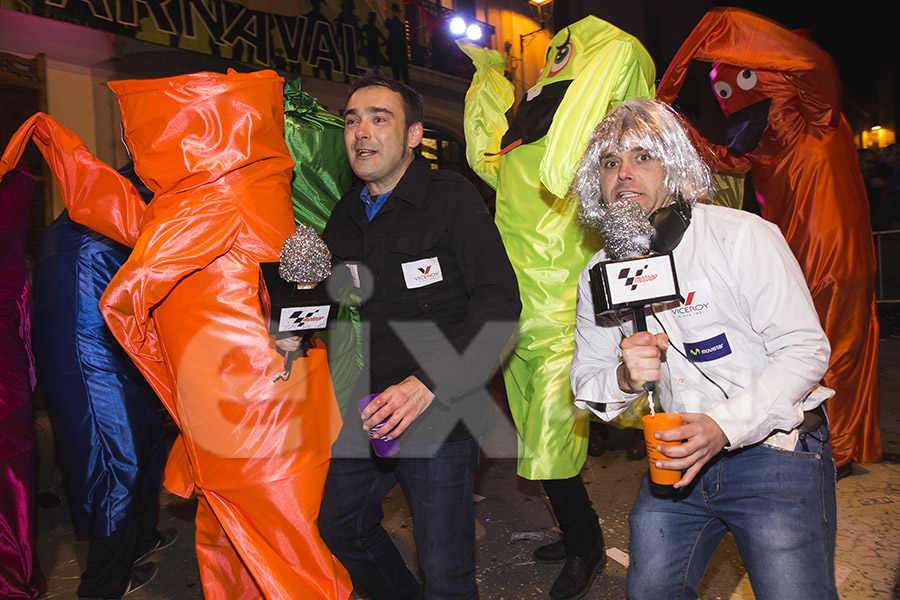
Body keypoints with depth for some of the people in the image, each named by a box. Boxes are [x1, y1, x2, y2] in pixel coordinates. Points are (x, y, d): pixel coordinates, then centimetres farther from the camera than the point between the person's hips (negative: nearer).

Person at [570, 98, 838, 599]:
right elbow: (586, 384, 4)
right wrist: (624, 377, -20)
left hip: (775, 451, -4)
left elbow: (805, 350, -14)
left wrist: (724, 426, -25)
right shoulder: (599, 275, 2)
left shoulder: (743, 236, -13)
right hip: (678, 458, 4)